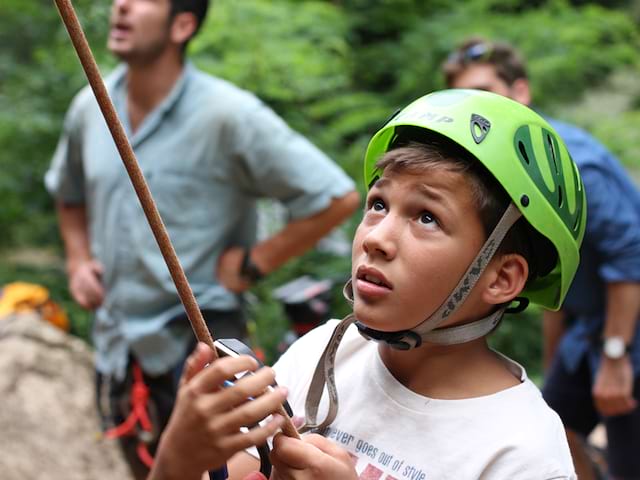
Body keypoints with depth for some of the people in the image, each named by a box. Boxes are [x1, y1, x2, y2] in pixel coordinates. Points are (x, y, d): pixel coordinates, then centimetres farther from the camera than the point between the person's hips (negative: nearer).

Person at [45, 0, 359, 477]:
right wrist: (78, 258, 7)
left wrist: (253, 262, -14)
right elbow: (69, 193, 24)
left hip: (196, 343, -6)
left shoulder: (228, 114, -17)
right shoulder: (90, 107, 2)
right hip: (116, 345, 6)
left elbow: (338, 197, -17)